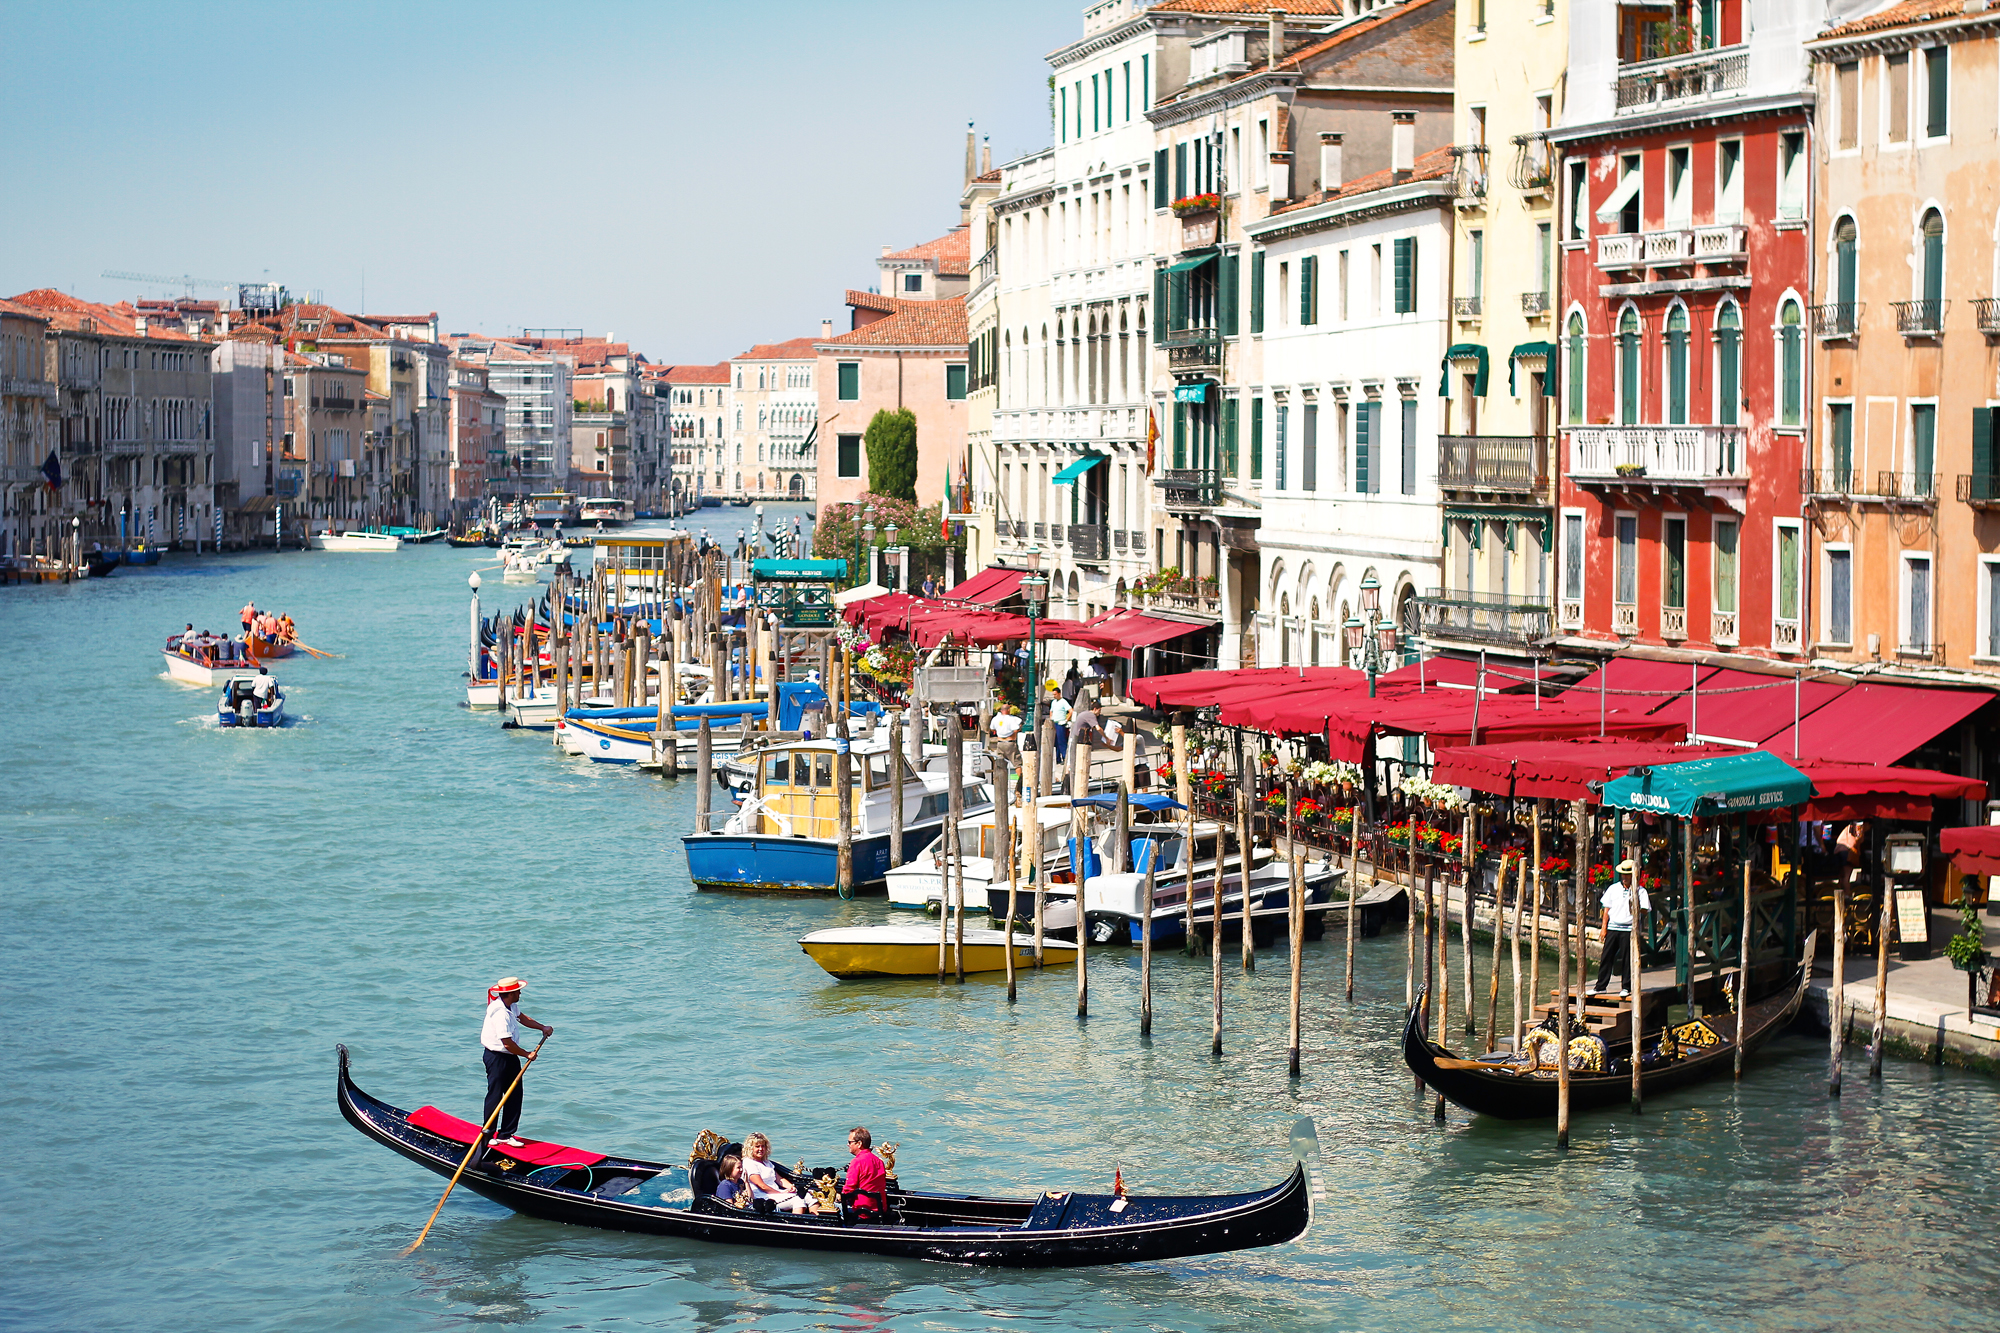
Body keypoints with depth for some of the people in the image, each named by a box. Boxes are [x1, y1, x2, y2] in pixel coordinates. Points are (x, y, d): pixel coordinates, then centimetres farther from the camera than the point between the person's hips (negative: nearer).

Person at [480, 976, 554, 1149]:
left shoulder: (511, 1006, 4)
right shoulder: (500, 1013, -27)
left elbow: (521, 1017, 26)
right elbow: (508, 1043, -26)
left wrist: (542, 1027, 15)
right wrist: (527, 1055, -13)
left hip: (510, 1057, 9)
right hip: (497, 1057, -9)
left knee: (515, 1095, 9)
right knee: (495, 1096, 1)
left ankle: (506, 1134, 15)